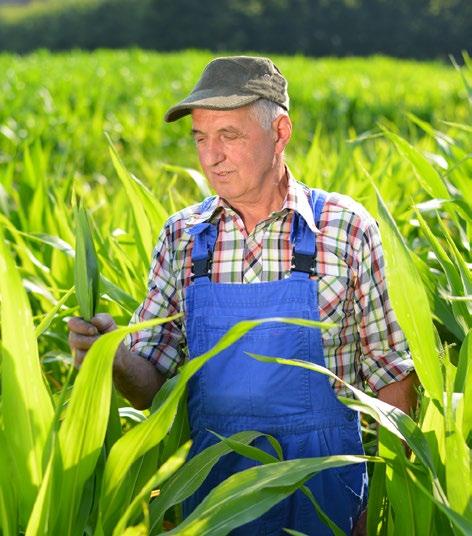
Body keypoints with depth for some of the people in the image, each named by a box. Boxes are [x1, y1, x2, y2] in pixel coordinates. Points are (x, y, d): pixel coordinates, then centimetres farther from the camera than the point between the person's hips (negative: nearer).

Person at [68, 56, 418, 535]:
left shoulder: (347, 228, -7)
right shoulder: (181, 237, 1)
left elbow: (391, 374, -2)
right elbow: (150, 385, 1)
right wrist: (114, 357, -20)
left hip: (322, 487, -3)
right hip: (213, 478, 3)